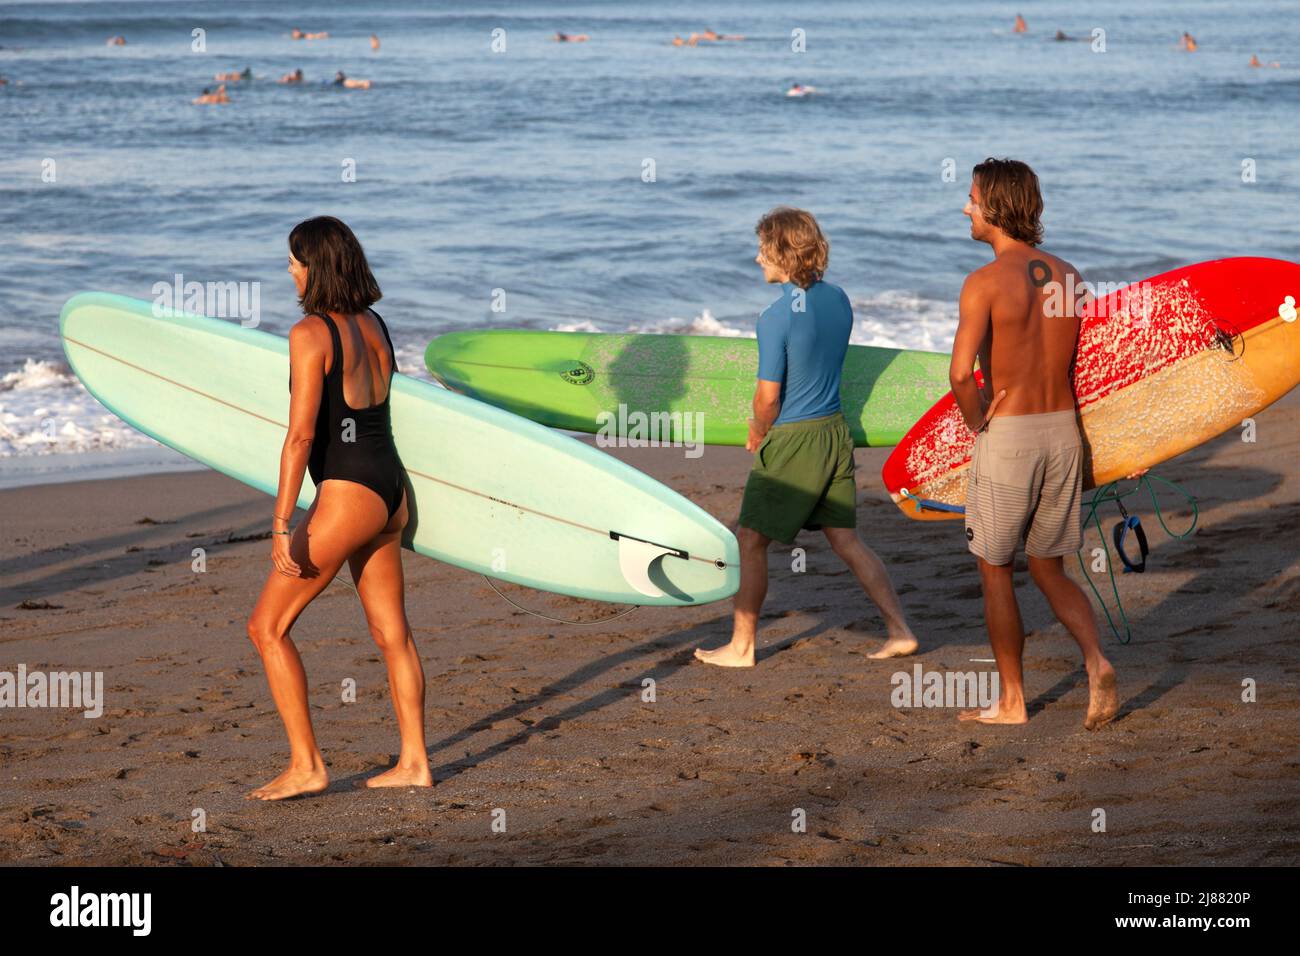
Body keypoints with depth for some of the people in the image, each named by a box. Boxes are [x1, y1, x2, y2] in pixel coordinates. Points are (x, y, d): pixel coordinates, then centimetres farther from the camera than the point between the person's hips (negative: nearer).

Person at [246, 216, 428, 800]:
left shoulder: (310, 334, -15)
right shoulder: (374, 325, 10)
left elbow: (301, 434, -20)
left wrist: (282, 524, -20)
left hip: (347, 496, -9)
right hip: (388, 488, 9)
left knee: (267, 627, 0)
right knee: (391, 631, 16)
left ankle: (306, 766, 0)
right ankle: (414, 761, 21)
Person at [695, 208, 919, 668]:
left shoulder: (776, 318, -18)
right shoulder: (838, 299, 5)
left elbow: (768, 397, -16)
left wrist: (759, 432, 6)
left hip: (793, 440, -7)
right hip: (836, 430, 7)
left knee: (751, 541, 6)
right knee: (846, 540, 13)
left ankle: (741, 647, 11)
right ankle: (900, 630, 8)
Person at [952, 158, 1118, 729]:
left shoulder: (985, 282, -15)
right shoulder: (1068, 277, 5)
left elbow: (962, 372, -25)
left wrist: (976, 424, -8)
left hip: (1006, 438, -6)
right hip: (1063, 433, 6)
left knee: (995, 572, 11)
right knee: (1048, 570, 17)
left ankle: (1012, 701, 16)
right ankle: (1096, 663, -6)